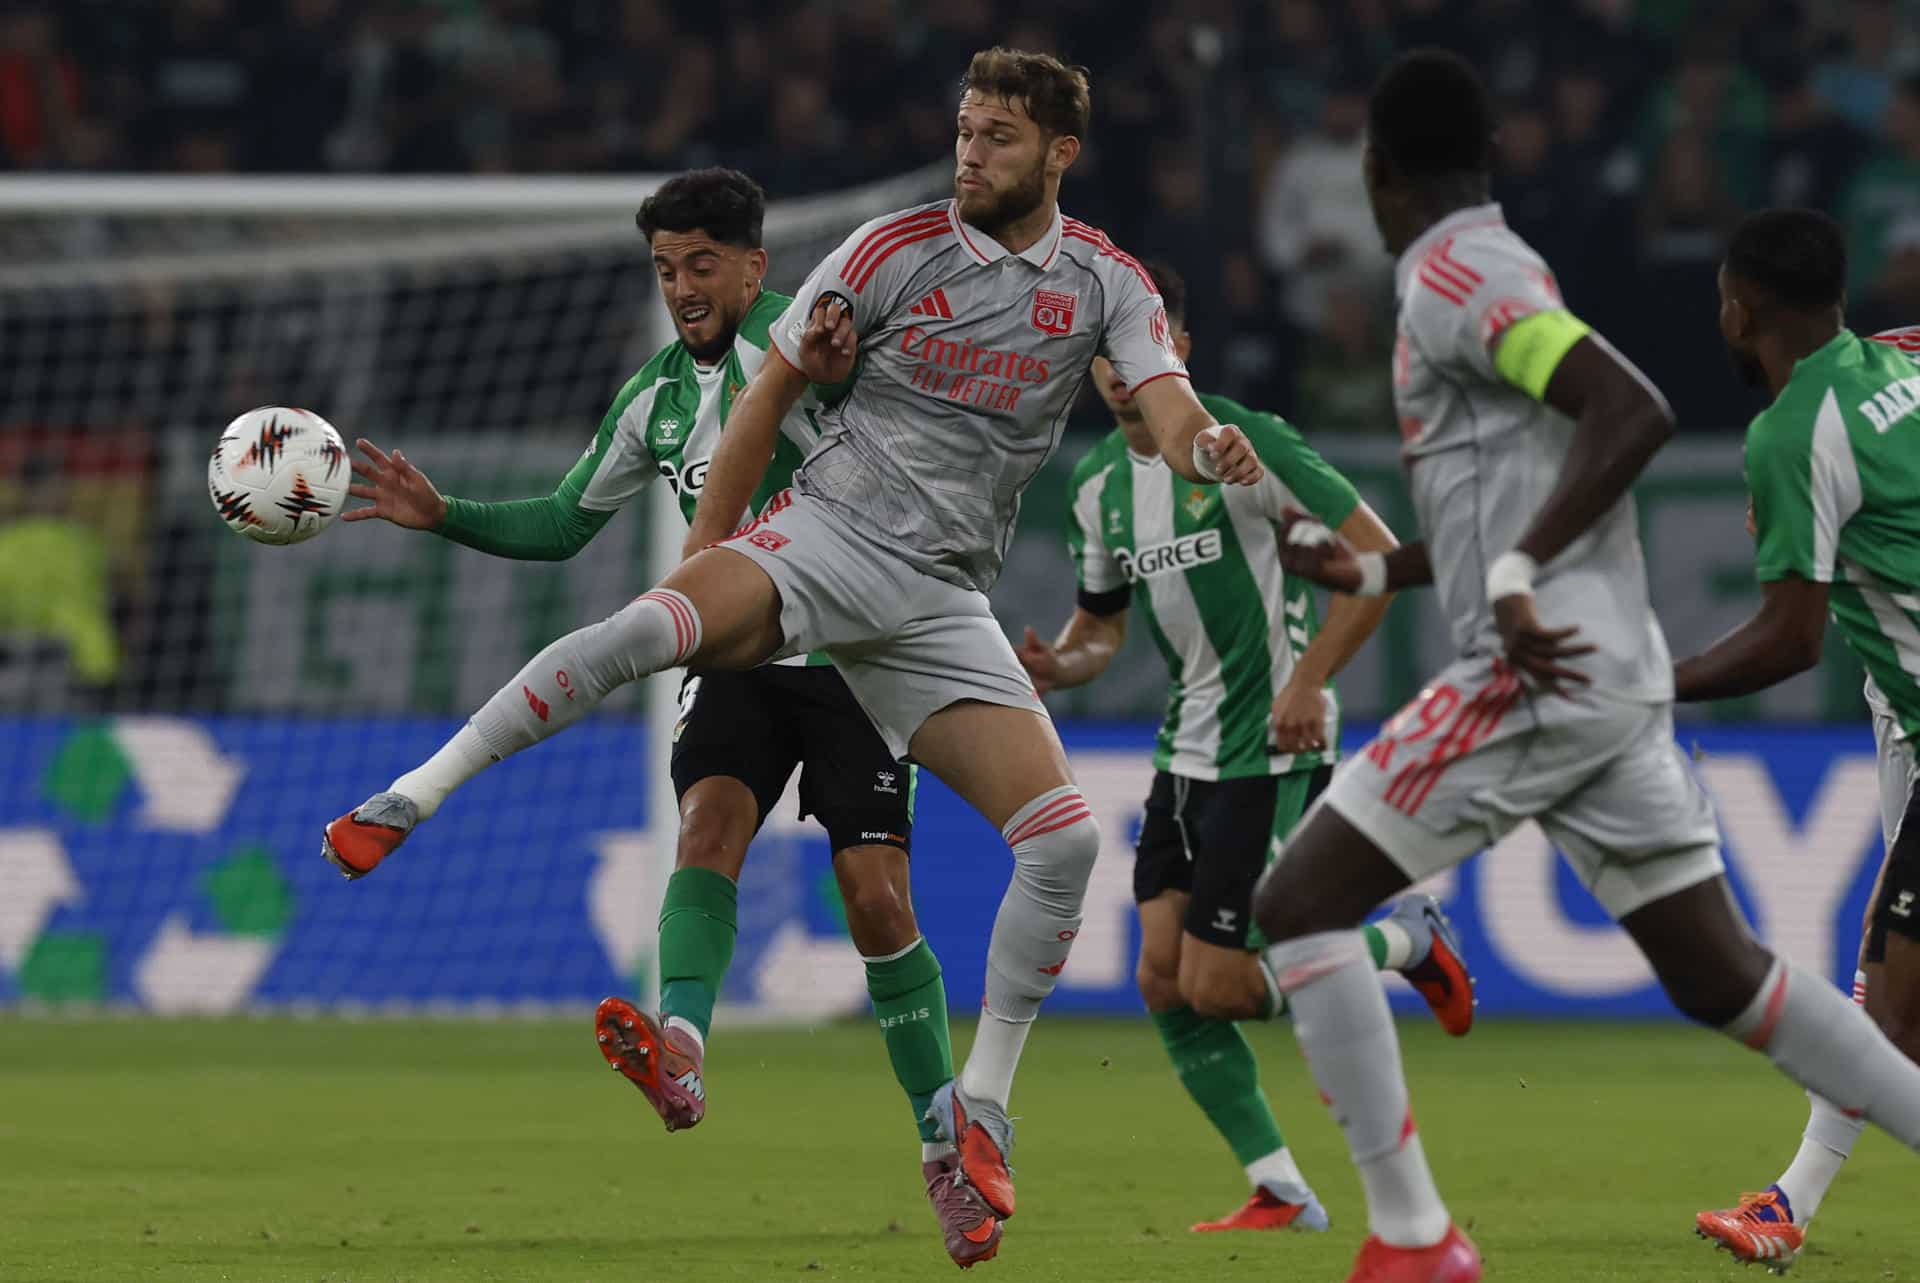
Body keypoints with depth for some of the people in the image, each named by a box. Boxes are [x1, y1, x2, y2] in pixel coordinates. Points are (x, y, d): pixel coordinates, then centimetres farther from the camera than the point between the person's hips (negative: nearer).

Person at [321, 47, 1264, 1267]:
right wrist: (708, 547, 1)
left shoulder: (1107, 283, 6)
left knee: (1065, 838, -11)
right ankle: (409, 801, -28)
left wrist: (1210, 444, -33)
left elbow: (1169, 411, -8)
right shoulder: (900, 247, 0)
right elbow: (771, 389, 5)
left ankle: (979, 1108, 3)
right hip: (824, 531, -3)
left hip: (943, 596, 3)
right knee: (648, 626, -34)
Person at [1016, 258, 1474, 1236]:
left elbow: (1379, 554, -14)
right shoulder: (1097, 483, 7)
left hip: (1272, 751, -8)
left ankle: (1407, 942, 15)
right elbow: (1100, 624, 19)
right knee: (1164, 981, -1)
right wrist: (1056, 667, -5)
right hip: (1186, 751, 8)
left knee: (1213, 987, -8)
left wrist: (1308, 681, -20)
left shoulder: (1242, 443, -15)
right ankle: (1281, 1192, 7)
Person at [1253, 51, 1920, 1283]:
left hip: (1542, 675, -9)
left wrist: (1516, 577, -25)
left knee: (1299, 904, -3)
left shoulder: (1456, 279, -10)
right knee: (1720, 975, 12)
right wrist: (1372, 570, 32)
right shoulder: (1494, 273, 19)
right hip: (1613, 674, 9)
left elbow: (1635, 411, -23)